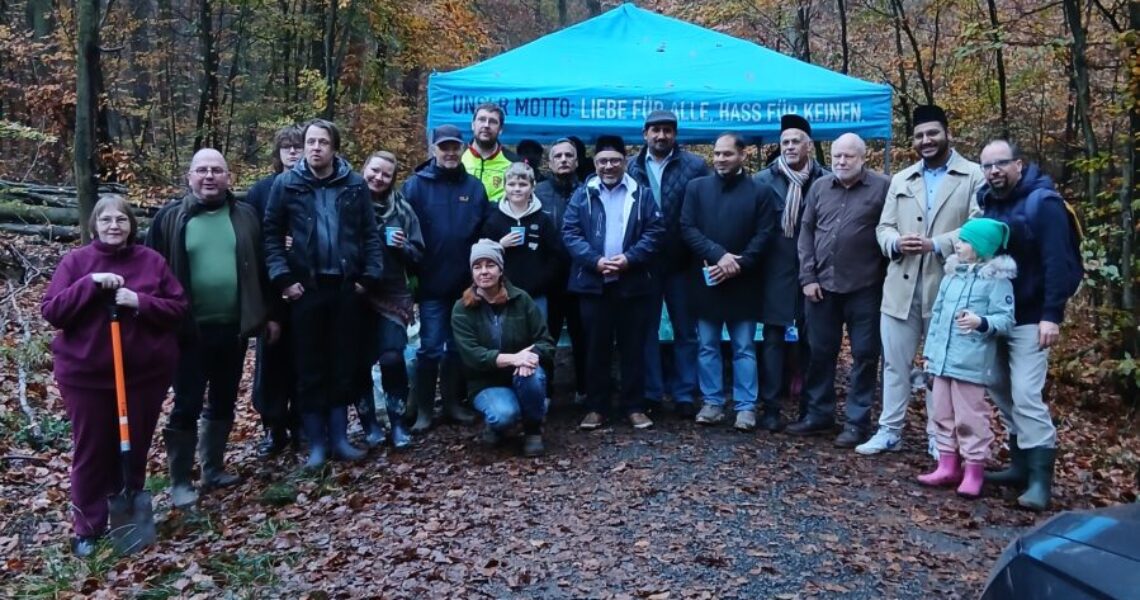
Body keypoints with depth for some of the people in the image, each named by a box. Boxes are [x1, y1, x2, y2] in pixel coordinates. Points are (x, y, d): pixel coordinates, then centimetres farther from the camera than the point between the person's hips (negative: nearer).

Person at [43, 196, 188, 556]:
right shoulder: (75, 261, -1)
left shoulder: (152, 261, 1)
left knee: (135, 450, 12)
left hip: (145, 373, 1)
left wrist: (140, 302, -19)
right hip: (86, 375, -1)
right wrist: (90, 283, -20)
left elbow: (179, 308, -2)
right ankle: (88, 529, 22)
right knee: (90, 453, 8)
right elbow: (51, 312, -8)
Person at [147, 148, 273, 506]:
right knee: (186, 406, 2)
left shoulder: (244, 217, 6)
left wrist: (269, 314, 8)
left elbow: (260, 268, 9)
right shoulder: (170, 218, -2)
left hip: (233, 327, 3)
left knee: (223, 403, 14)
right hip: (190, 330, -3)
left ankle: (213, 468, 30)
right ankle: (180, 482, 14)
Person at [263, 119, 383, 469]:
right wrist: (283, 278, -8)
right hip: (306, 288, -1)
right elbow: (271, 235, 1)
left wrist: (370, 277, -3)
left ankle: (339, 438, 20)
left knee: (344, 365, 8)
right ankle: (316, 443, 16)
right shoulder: (286, 184, 1)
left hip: (347, 288, 1)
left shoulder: (355, 185, 3)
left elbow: (370, 234, 5)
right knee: (309, 367, 5)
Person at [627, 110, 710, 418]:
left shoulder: (695, 166, -3)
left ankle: (684, 394, 20)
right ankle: (650, 393, 22)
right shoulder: (630, 168, 1)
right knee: (646, 330, 10)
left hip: (682, 262, -1)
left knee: (685, 331, 8)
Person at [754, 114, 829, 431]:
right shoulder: (763, 179, 2)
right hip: (776, 273, 0)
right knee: (774, 339, 2)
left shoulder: (825, 179, 1)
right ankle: (771, 407, 8)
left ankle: (810, 406, 18)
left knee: (810, 339, 7)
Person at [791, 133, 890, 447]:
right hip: (822, 285, 4)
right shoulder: (819, 187, 8)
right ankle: (819, 414, 25)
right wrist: (808, 276, 2)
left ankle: (857, 422, 15)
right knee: (820, 352, 11)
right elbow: (806, 232, 9)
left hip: (864, 287, -4)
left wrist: (888, 279, -5)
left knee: (864, 354, 4)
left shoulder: (883, 187, -4)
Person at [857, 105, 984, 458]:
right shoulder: (901, 180, 17)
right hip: (901, 287, 4)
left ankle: (939, 437, 19)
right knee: (895, 362, 9)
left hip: (946, 288, -4)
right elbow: (883, 227, 11)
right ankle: (889, 431, 19)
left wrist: (935, 244, -21)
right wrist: (897, 242, -12)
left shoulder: (973, 176, 0)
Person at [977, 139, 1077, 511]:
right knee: (1002, 392, 12)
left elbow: (1056, 263, -17)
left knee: (1026, 396, -11)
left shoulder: (1042, 202, -11)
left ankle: (1040, 478, -2)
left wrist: (1052, 316, -23)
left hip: (1029, 319, -7)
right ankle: (1021, 464, 25)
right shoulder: (987, 203, 10)